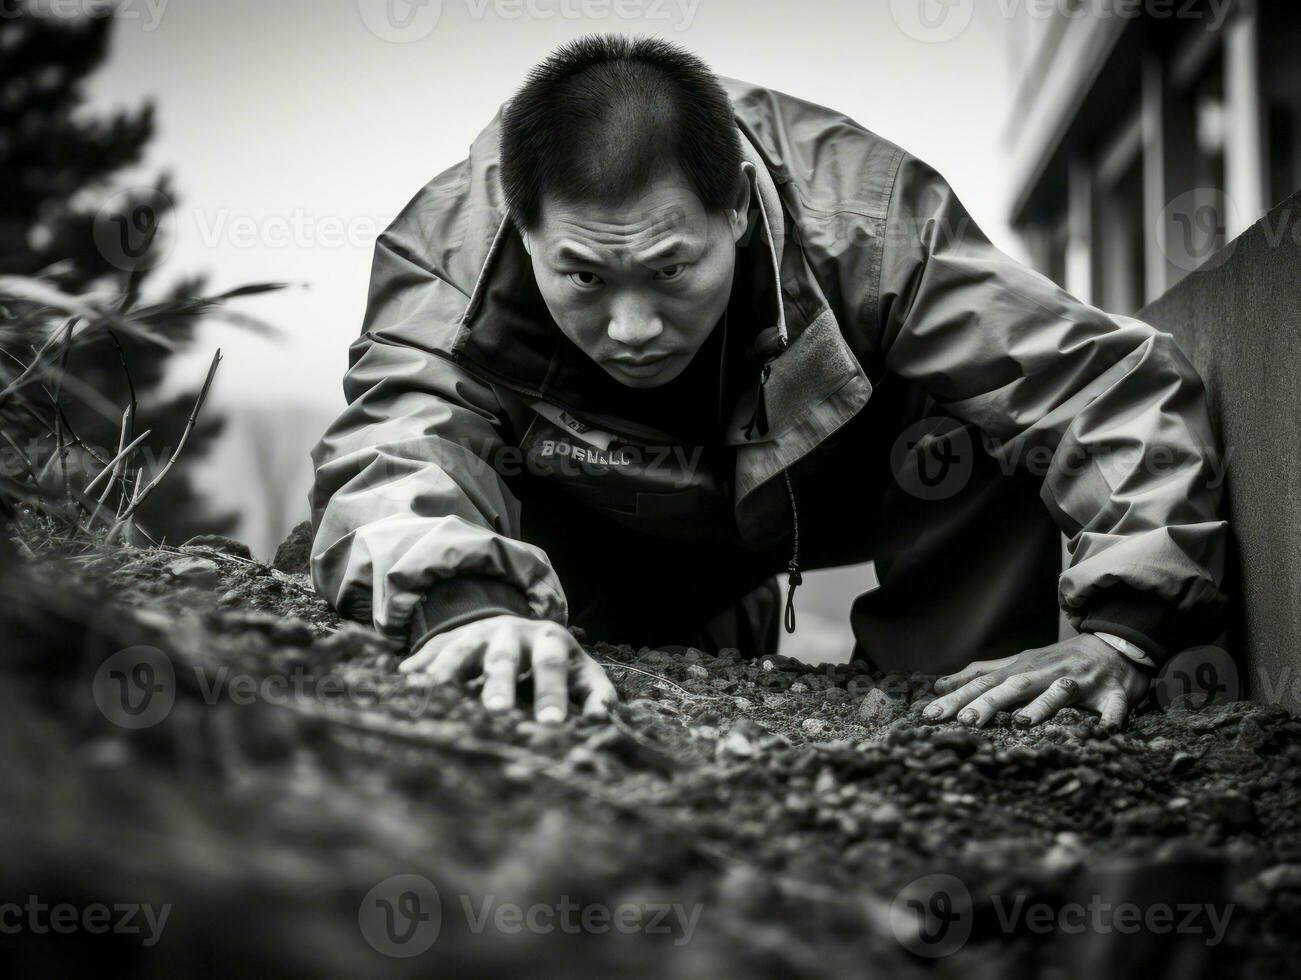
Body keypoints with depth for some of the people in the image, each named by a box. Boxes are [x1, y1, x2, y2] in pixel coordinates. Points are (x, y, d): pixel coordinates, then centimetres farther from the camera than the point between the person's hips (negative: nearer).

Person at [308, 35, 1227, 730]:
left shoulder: (859, 216, -39)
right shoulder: (453, 242, -37)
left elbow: (1124, 387, -38)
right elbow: (394, 440, -52)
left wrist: (1117, 636, -51)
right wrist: (465, 603, -76)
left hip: (859, 484, -4)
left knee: (977, 439, -30)